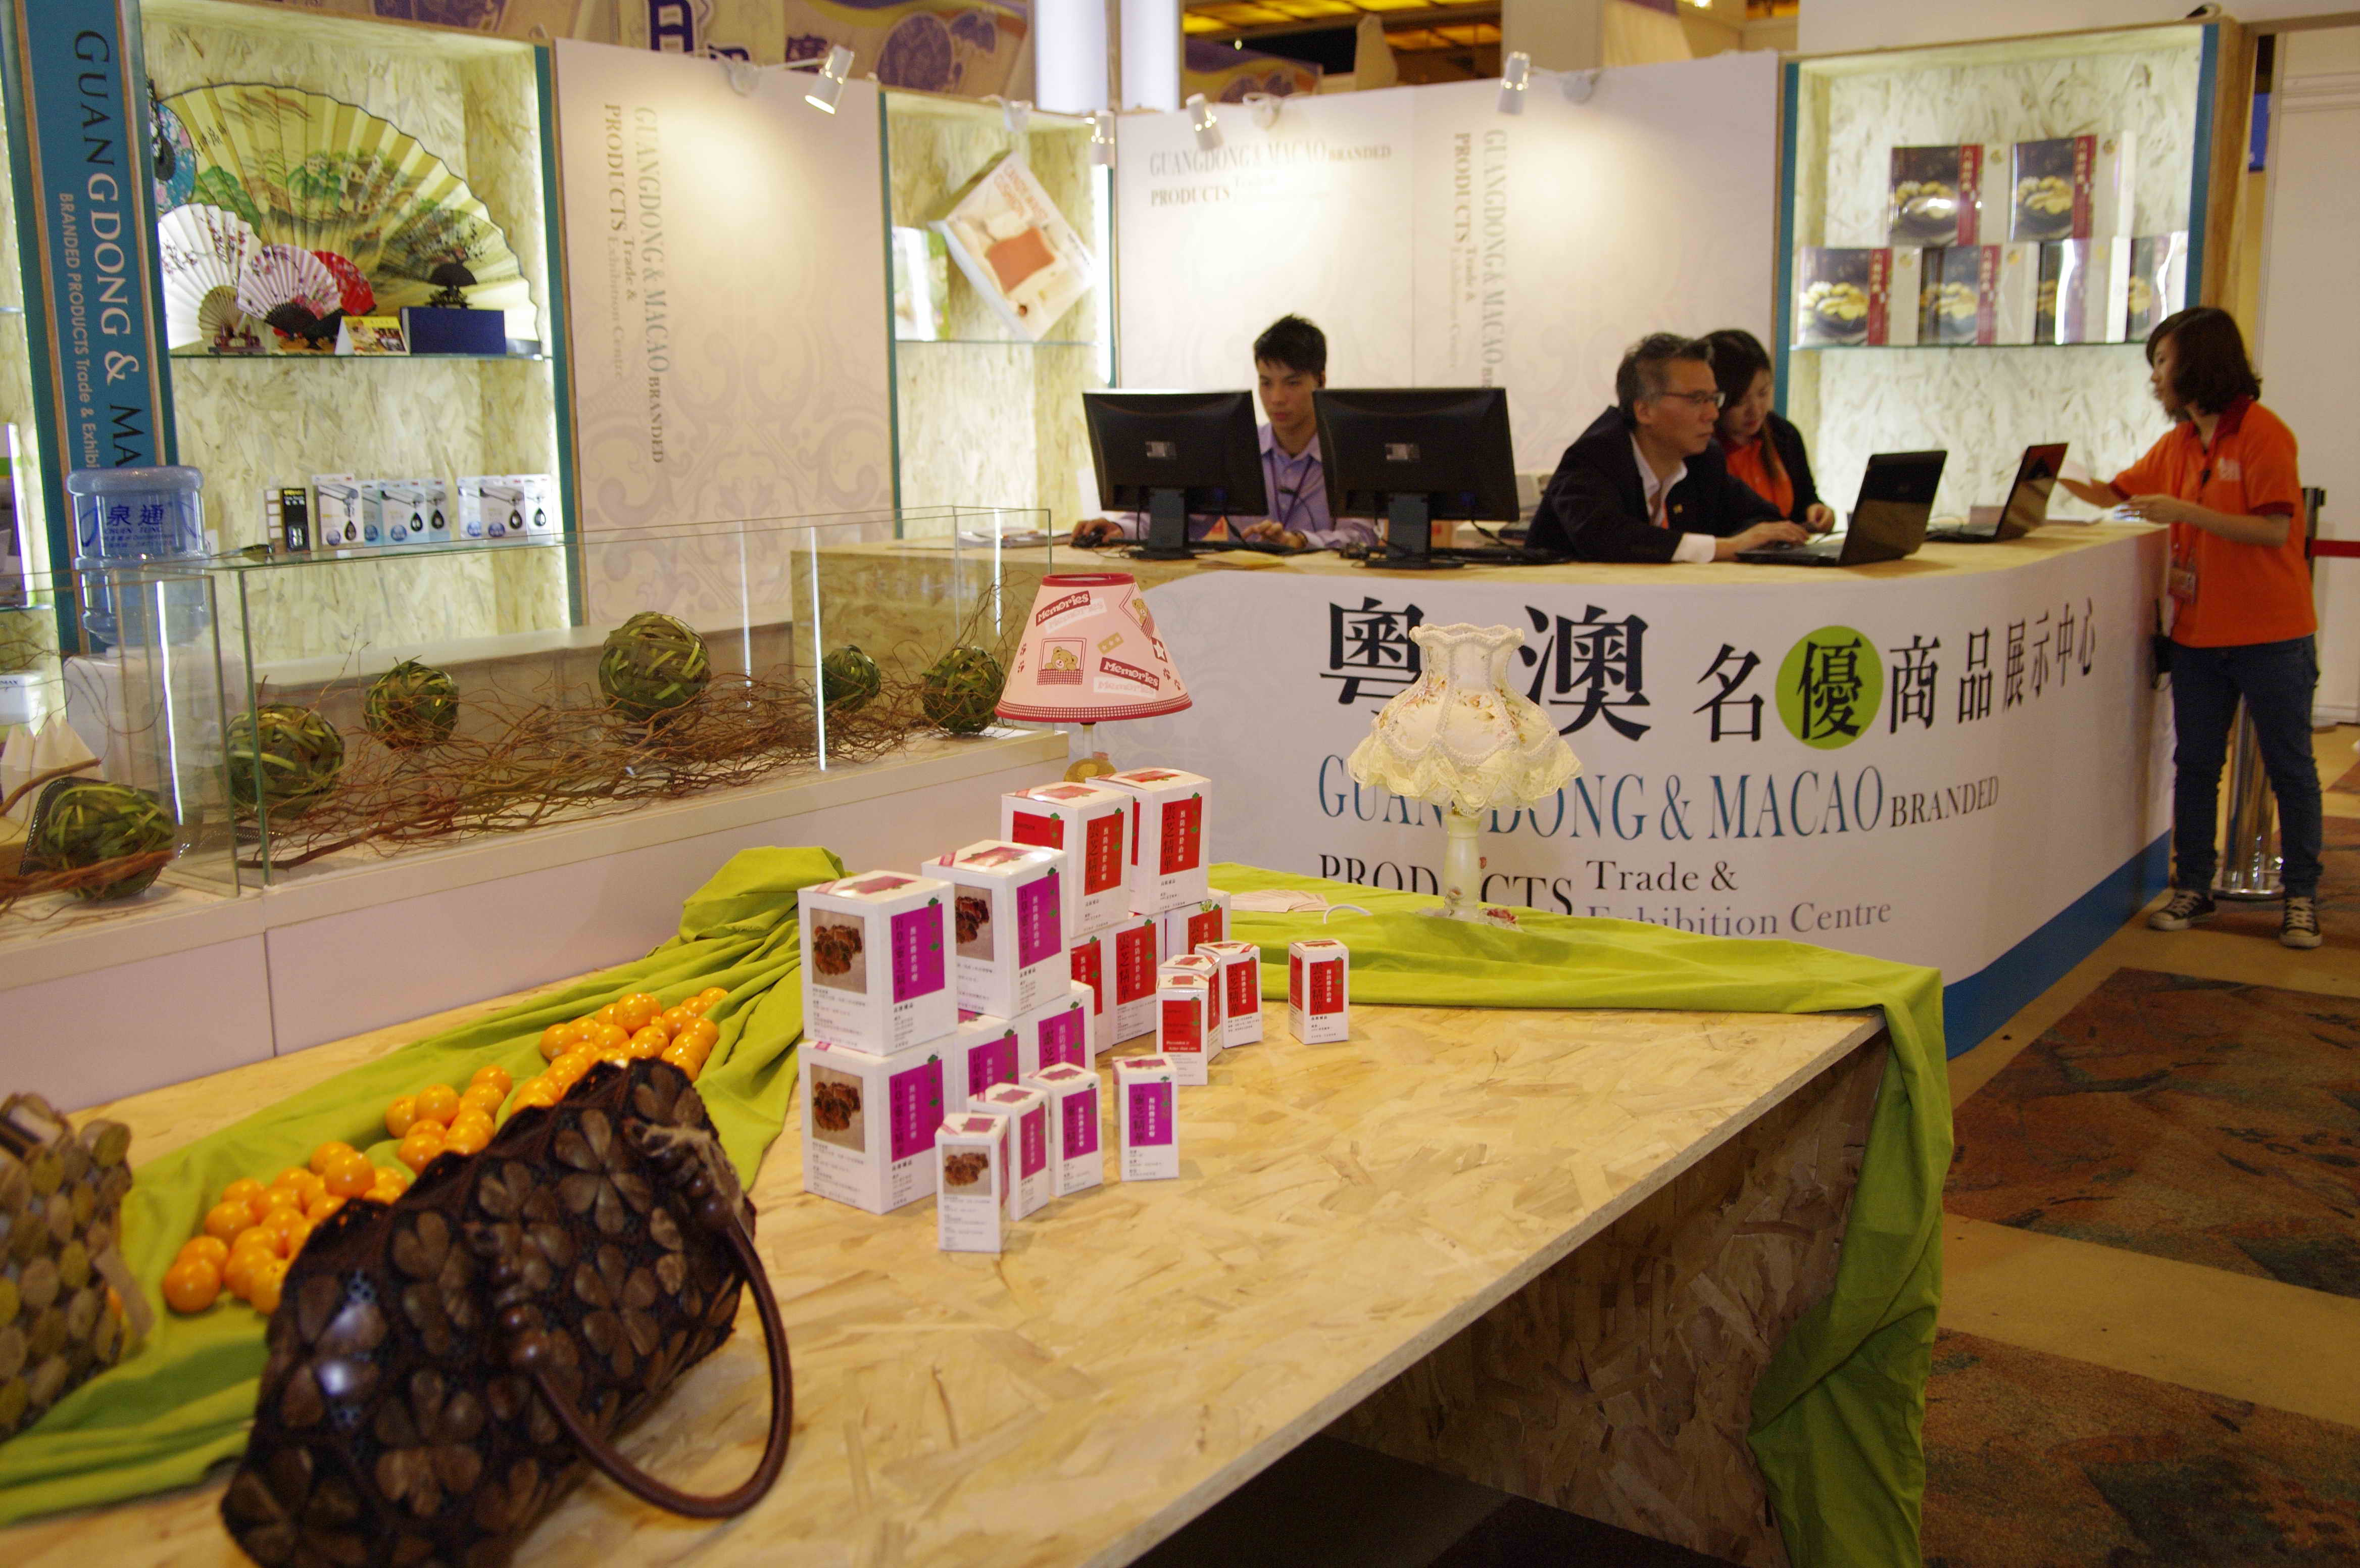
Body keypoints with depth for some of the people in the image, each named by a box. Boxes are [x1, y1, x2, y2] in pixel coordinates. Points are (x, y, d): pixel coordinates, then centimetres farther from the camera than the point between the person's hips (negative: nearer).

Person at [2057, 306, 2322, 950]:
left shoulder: (2262, 433, -13)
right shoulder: (2177, 443, 8)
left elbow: (2275, 528, -20)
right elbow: (2118, 493, 20)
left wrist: (2184, 511, -24)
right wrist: (2057, 478, 4)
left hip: (2270, 636, -7)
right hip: (2198, 633, 7)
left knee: (2290, 765, 4)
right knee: (2195, 764, 11)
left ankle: (2301, 897, 12)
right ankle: (2192, 886, 21)